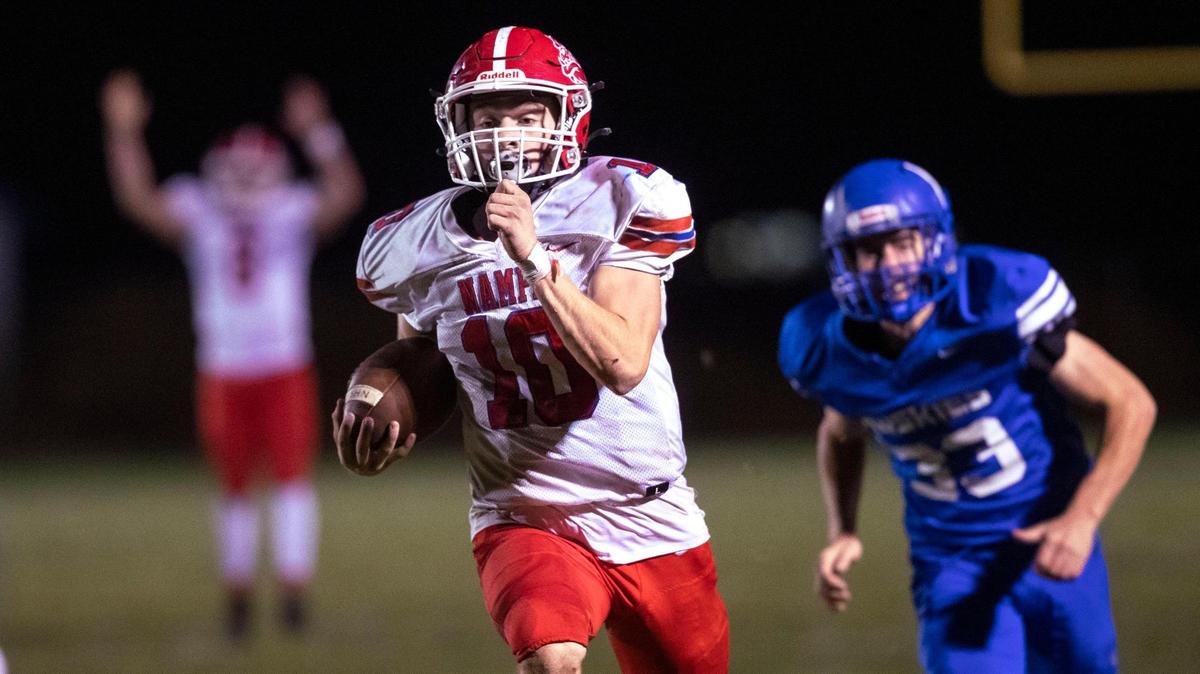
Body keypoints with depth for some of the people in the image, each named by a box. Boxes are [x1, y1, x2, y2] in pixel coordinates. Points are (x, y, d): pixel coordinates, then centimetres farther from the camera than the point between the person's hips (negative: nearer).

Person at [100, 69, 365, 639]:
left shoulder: (294, 213, -2)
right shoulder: (199, 215, 0)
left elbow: (346, 196, -19)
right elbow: (139, 200, -12)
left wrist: (319, 136, -32)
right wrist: (124, 134, -23)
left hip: (287, 371, -1)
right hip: (224, 373, 1)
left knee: (293, 475, -10)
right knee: (235, 486, 9)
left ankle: (294, 590, -7)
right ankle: (238, 593, 22)